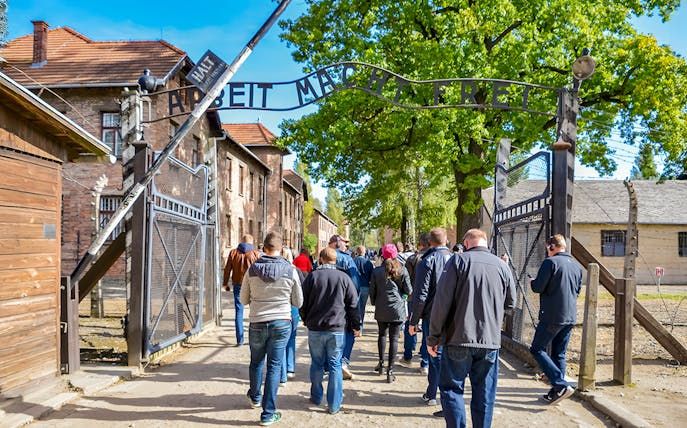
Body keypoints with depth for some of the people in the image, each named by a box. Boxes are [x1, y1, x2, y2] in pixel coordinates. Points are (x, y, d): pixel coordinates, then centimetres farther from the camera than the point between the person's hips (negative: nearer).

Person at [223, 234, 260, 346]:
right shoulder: (256, 253, -1)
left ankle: (240, 340, 5)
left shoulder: (233, 252, 4)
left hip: (238, 285, 1)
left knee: (238, 311, 5)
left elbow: (227, 269, 5)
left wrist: (225, 283, 14)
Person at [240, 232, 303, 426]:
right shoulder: (290, 270, -9)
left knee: (256, 362, 22)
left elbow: (244, 300, 5)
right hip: (281, 324, -1)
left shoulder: (252, 270, -7)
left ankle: (255, 398, 45)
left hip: (257, 324, 1)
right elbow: (298, 302, 0)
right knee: (274, 367, 8)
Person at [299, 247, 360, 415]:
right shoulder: (344, 278, -2)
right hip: (338, 329, 0)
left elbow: (303, 303, 2)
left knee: (317, 364, 15)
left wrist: (306, 320, 18)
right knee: (335, 365, 6)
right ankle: (334, 404, 9)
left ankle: (316, 398, 27)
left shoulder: (312, 276, -3)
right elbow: (353, 305, 0)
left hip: (315, 329, 1)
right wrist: (356, 326, 11)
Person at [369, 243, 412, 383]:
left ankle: (381, 362, 21)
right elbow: (409, 291, -1)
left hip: (381, 309, 1)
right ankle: (390, 370, 2)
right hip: (397, 309, -1)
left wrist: (374, 303, 20)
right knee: (394, 338, 2)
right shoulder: (402, 270, -4)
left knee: (382, 334, 21)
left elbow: (372, 291, 3)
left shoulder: (377, 271, -2)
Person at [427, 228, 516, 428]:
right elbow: (510, 303, 15)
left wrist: (433, 337, -5)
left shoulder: (458, 260, -6)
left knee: (451, 388, 8)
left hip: (459, 339, -3)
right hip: (491, 341, 4)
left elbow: (442, 301, -11)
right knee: (484, 394, 13)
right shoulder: (502, 265, 5)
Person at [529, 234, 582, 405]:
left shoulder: (550, 262, -11)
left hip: (552, 316, -7)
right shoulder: (576, 265, 12)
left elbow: (538, 287, -14)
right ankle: (556, 391, 16)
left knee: (537, 349, 3)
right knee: (559, 354, 14)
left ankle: (561, 385, -7)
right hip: (570, 317, 8)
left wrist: (532, 282, 6)